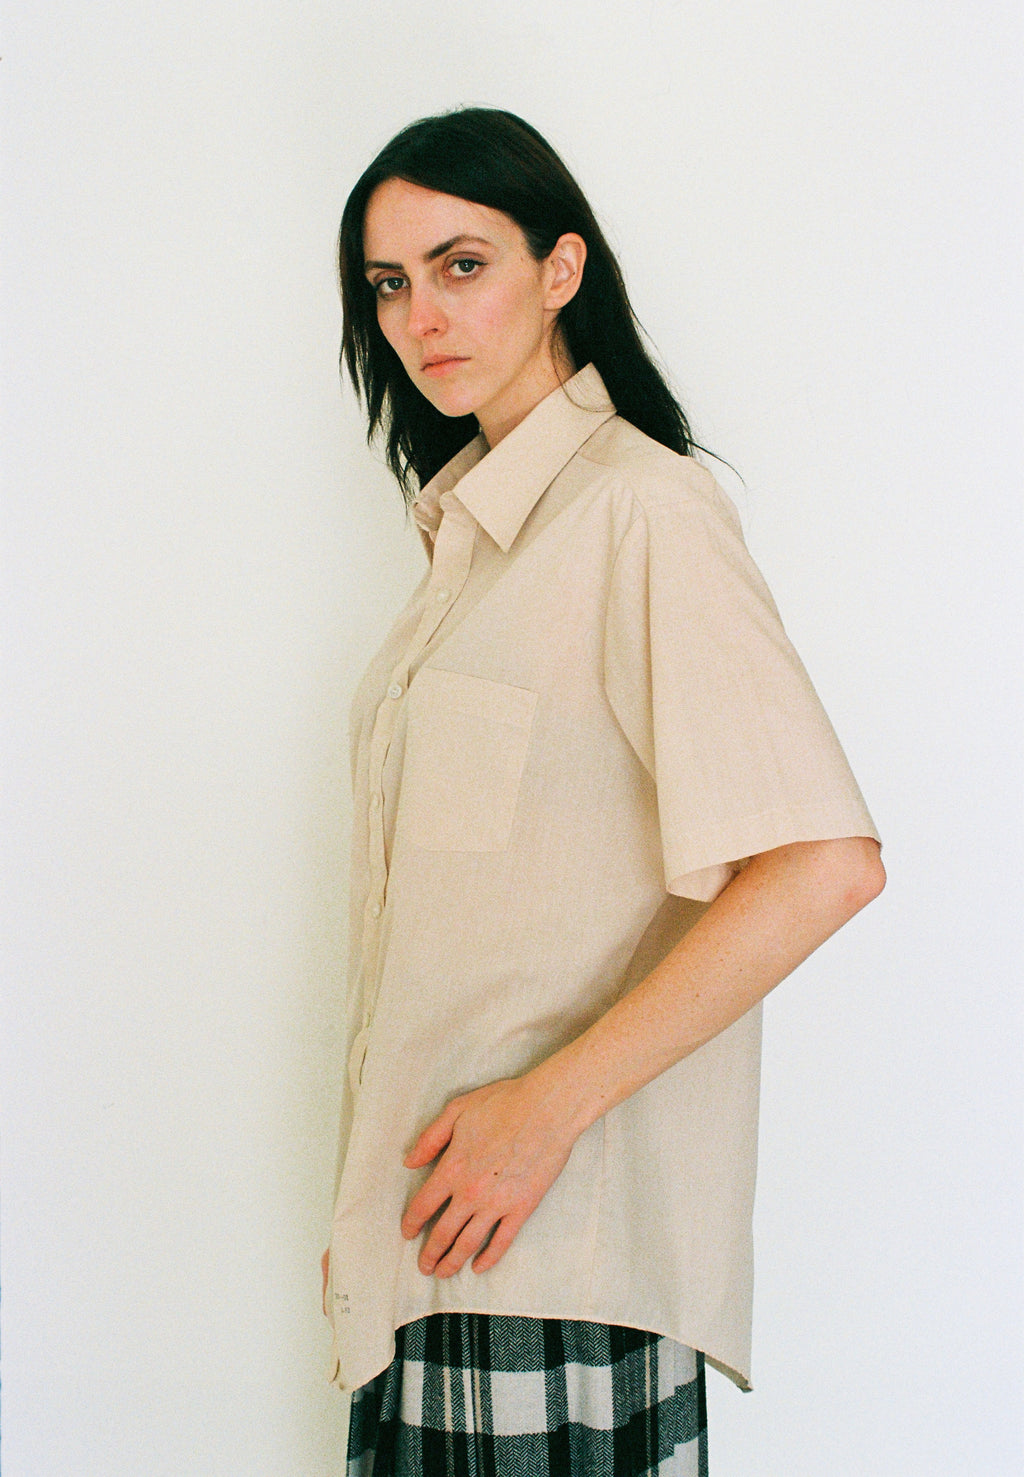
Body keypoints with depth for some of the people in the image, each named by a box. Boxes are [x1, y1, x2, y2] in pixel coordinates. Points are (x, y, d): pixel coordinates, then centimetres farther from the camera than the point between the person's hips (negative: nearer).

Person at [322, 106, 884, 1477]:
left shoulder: (639, 506, -13)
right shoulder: (470, 518, 14)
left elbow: (826, 863, -23)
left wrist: (546, 1105, -19)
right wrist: (369, 1208, 12)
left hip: (560, 1232, -7)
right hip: (441, 1214, 7)